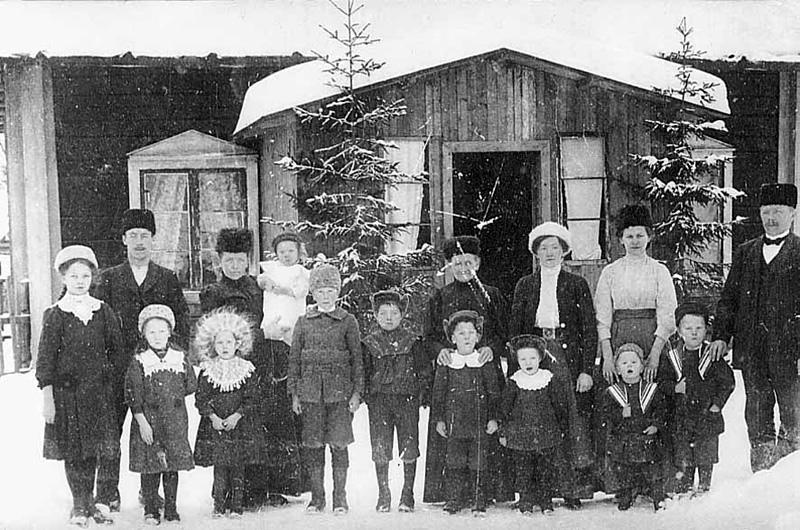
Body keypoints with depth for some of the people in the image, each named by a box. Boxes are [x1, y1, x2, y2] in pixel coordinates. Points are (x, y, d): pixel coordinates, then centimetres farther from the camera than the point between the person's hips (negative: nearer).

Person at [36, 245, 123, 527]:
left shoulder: (103, 312, 6)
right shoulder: (55, 315, -1)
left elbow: (116, 350, 12)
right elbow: (45, 358, -3)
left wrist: (111, 377, 3)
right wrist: (47, 396, -8)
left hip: (99, 391, 2)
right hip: (66, 391, -2)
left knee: (95, 448, 4)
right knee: (73, 450, 2)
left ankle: (88, 502, 16)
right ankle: (79, 505, 13)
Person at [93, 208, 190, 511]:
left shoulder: (168, 279, 10)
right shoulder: (109, 278, 8)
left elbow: (181, 320, 8)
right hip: (117, 366, 0)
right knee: (110, 428, -1)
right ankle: (108, 492, 8)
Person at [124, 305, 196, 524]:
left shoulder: (180, 357, 4)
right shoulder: (139, 361, -3)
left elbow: (191, 385, 11)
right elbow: (133, 395, -6)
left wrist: (173, 395, 1)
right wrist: (142, 421, -11)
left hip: (175, 420, 2)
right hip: (148, 419, -2)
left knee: (173, 465, 7)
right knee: (149, 467, 2)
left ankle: (171, 509, 17)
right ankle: (151, 510, 13)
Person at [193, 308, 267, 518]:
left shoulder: (246, 369, 1)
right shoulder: (207, 370, 3)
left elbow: (252, 399, -1)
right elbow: (200, 399, 1)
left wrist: (237, 415, -13)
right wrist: (212, 416, -12)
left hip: (239, 424, 0)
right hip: (214, 425, 0)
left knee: (238, 468, 3)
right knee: (219, 467, -1)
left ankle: (236, 506, 11)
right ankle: (218, 505, 8)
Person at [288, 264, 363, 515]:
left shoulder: (348, 321, 3)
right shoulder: (304, 322, 7)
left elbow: (357, 358, 4)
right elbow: (294, 358, 9)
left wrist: (357, 392, -2)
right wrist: (294, 393, 5)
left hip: (340, 390, -2)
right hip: (310, 391, 2)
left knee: (339, 443, -1)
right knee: (313, 444, 5)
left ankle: (340, 497, 10)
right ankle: (317, 497, 16)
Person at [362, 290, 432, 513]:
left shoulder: (412, 342, 4)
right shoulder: (369, 344, 6)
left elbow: (425, 371, 6)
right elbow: (363, 373, 9)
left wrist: (423, 395, -4)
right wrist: (364, 396, -2)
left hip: (407, 400, -1)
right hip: (379, 401, 1)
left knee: (409, 448, 1)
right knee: (380, 450, 1)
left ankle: (407, 495, 13)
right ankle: (383, 496, 13)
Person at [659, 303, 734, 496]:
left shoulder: (713, 356, -1)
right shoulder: (673, 357, 4)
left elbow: (727, 382, 0)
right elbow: (661, 381, 7)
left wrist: (717, 403, -8)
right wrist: (674, 388, -12)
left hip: (707, 417, -1)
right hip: (680, 419, 1)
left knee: (706, 460, 6)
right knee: (682, 462, 6)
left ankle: (703, 489, 19)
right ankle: (681, 492, 15)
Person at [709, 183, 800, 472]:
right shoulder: (745, 252, 14)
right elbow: (729, 297, 13)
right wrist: (721, 334, 2)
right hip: (751, 350, 4)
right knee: (756, 414, 8)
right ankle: (760, 473, 17)